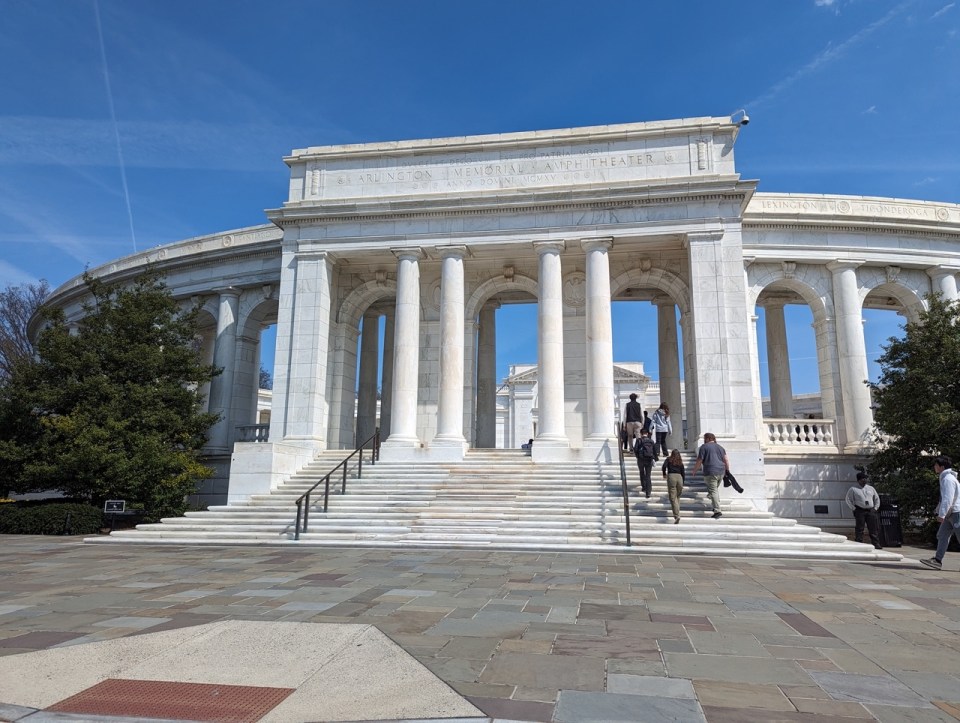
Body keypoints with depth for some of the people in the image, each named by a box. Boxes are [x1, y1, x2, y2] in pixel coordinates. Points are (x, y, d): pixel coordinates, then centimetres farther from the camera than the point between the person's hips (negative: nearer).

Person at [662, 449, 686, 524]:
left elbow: (664, 466, -4)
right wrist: (683, 483, 19)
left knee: (673, 498, -7)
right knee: (678, 497, 20)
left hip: (671, 476, -3)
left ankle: (677, 516, -20)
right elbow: (683, 473, 14)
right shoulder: (680, 462, 19)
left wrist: (664, 474, 13)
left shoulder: (668, 459, 12)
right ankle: (677, 513, 20)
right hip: (679, 477, 3)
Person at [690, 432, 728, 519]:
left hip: (711, 473, -6)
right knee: (716, 488, 25)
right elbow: (726, 460, 10)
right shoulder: (720, 447, 16)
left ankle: (718, 511, -15)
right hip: (721, 472, 6)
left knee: (713, 491, -7)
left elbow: (699, 461, -4)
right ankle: (716, 505, 29)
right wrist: (727, 471, 18)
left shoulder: (704, 447, -2)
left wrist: (694, 471, 6)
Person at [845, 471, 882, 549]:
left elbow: (877, 498, 22)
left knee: (874, 528, 0)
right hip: (860, 511, -4)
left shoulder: (871, 488, 14)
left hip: (871, 511, 4)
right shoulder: (853, 489, 1)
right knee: (859, 529, -3)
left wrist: (875, 508, 10)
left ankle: (876, 544, 4)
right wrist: (854, 509, -5)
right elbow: (848, 500, 2)